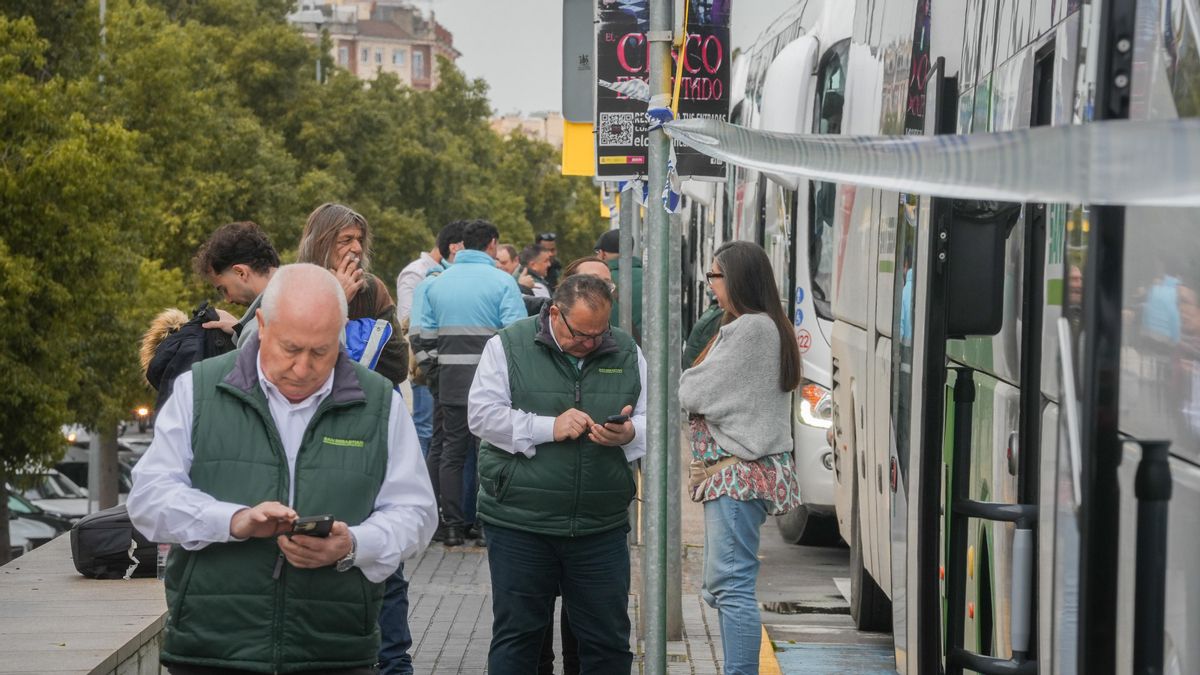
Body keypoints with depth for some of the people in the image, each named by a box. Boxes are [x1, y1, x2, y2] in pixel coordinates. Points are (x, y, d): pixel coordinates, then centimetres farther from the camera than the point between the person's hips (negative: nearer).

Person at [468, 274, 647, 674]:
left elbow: (651, 421, 10)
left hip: (601, 526, 3)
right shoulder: (508, 347, -2)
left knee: (608, 641, 7)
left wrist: (629, 434, -13)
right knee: (516, 635, 5)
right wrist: (549, 428, -18)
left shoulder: (627, 353, 7)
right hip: (519, 522, -3)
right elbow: (482, 414, -9)